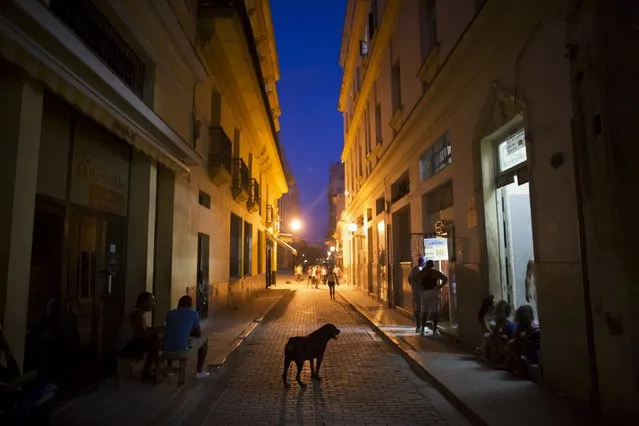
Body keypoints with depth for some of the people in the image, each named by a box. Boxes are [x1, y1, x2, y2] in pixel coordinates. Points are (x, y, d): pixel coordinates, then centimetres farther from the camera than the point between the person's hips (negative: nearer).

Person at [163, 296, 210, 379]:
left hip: (166, 349, 5)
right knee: (204, 340, 23)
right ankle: (199, 372, 25)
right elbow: (199, 334, 13)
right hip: (182, 349, -5)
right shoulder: (193, 313, 4)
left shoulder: (169, 313, 15)